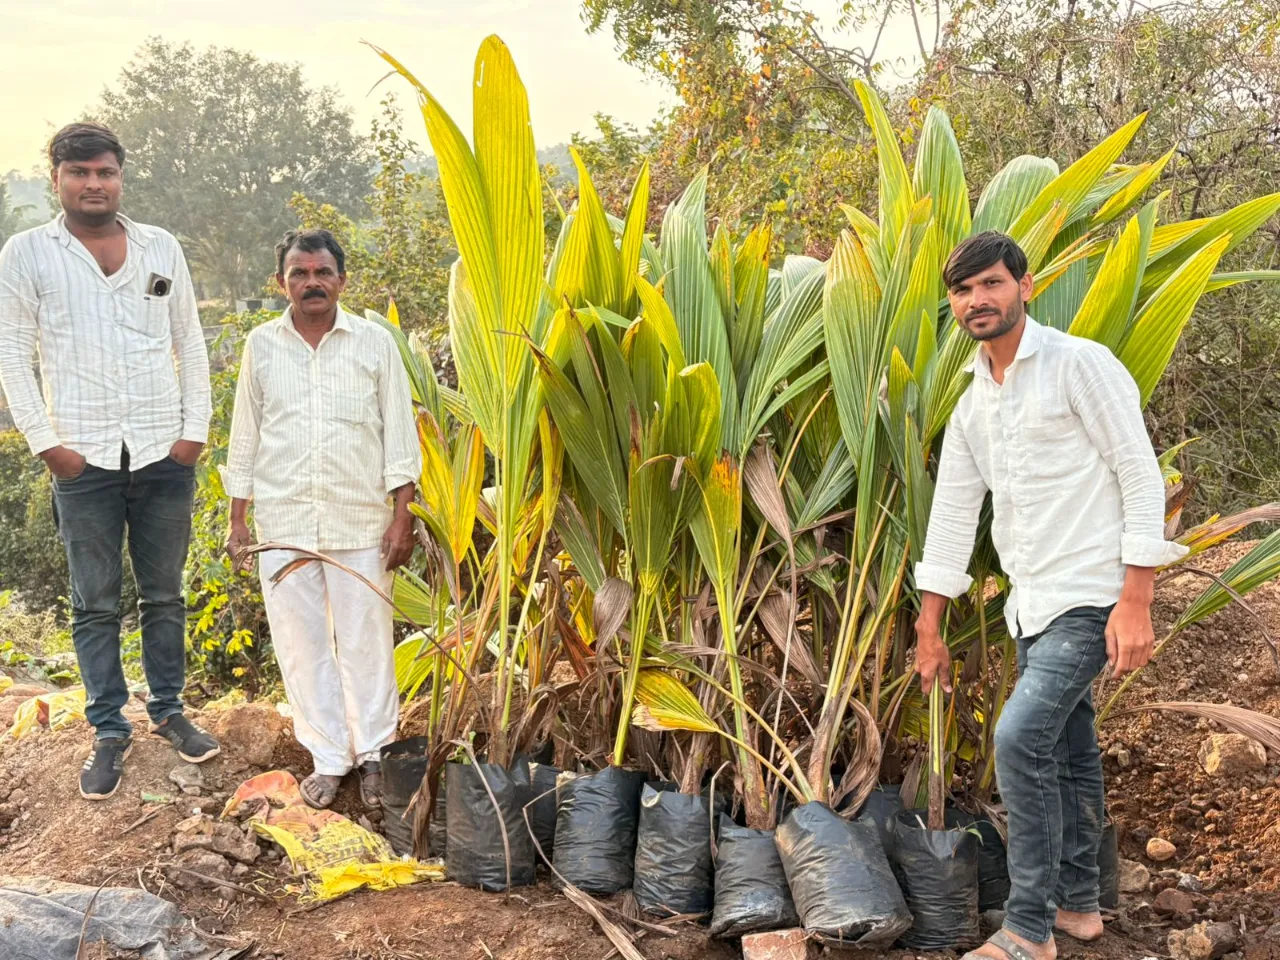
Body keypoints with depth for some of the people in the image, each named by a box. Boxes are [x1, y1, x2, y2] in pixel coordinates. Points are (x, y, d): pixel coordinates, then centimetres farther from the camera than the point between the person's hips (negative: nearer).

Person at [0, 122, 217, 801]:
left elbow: (190, 343, 10)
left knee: (164, 594, 11)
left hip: (164, 454, 2)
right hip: (84, 459, -2)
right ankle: (110, 733, 16)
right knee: (95, 604, 5)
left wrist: (195, 428, 1)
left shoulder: (161, 247, 7)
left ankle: (168, 711, 26)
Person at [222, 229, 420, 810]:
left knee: (366, 642, 4)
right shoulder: (262, 346, 5)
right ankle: (328, 757, 18)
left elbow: (399, 435, 0)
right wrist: (237, 522, 8)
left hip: (360, 522, -2)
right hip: (283, 524, 2)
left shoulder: (374, 343, 0)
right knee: (301, 645, 6)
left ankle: (372, 754, 18)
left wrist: (402, 516, -5)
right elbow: (245, 439, 10)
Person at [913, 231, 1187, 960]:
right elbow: (951, 518, 14)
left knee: (1020, 740, -15)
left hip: (1091, 599, -8)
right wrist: (929, 632, 15)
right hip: (1034, 603, 8)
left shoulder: (1080, 364, -11)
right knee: (1067, 751, 15)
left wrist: (1135, 603, -19)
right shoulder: (972, 407, 11)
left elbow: (1142, 480, -14)